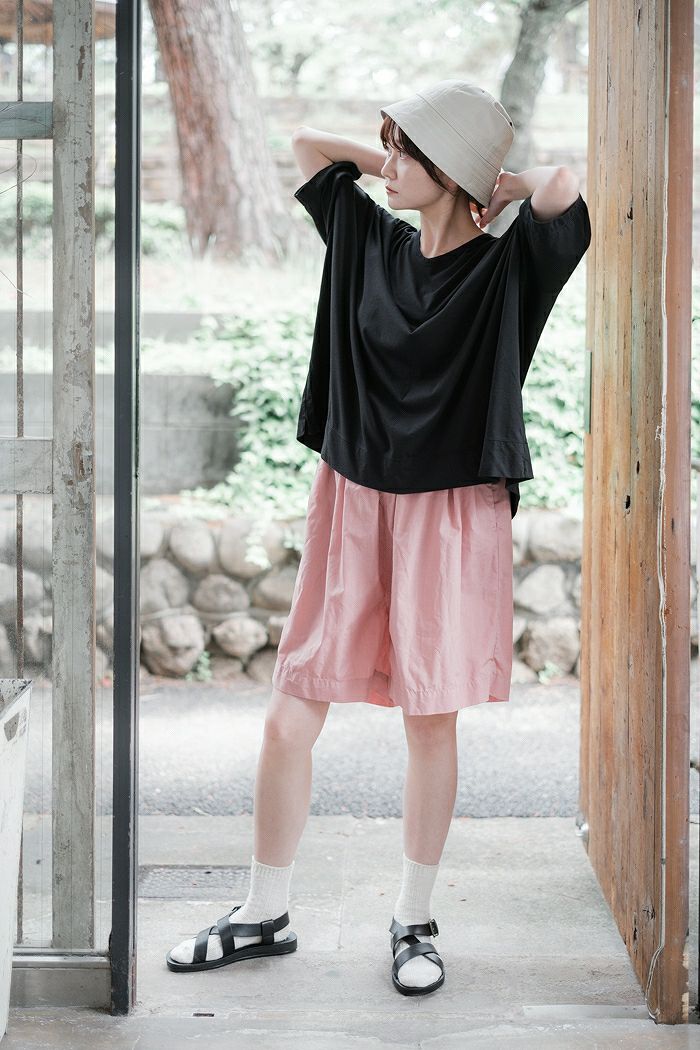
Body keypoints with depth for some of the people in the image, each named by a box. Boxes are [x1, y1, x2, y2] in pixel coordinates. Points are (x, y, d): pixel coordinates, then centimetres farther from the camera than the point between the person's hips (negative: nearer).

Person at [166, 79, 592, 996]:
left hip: (451, 517, -4)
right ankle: (265, 913, 17)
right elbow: (308, 144, 19)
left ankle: (414, 920, 22)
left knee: (432, 722, 6)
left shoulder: (504, 271, -7)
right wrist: (399, 167, 12)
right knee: (289, 716, 3)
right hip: (352, 506, 4)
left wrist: (507, 185, -6)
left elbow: (563, 186, -26)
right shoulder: (371, 243, 7)